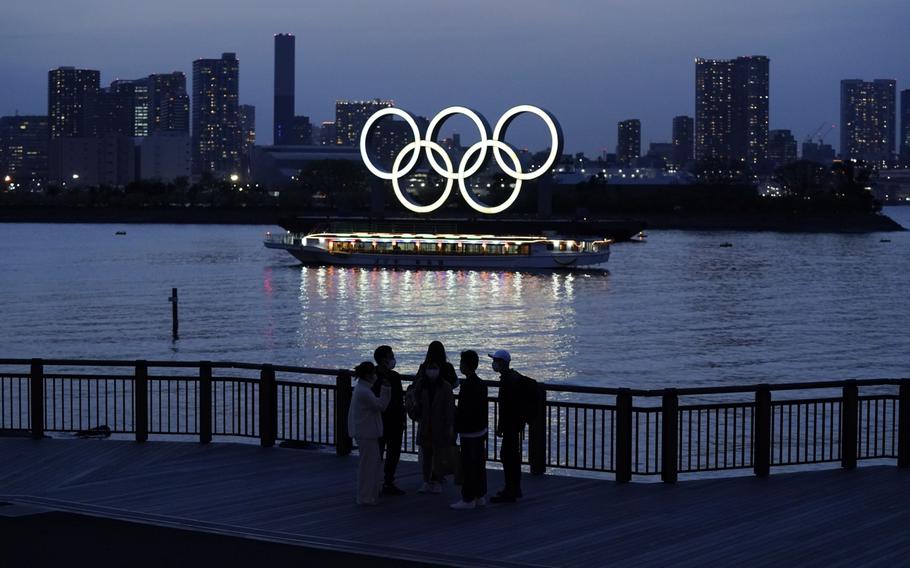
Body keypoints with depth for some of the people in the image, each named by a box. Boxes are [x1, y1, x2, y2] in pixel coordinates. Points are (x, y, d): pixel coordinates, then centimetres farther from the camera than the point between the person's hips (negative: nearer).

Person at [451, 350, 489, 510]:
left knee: (468, 466, -4)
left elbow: (462, 411, -20)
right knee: (479, 465, 13)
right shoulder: (481, 384, 9)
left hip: (469, 432, -9)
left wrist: (454, 430, -11)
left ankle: (468, 499, -1)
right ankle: (480, 496, 19)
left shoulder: (467, 386, -19)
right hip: (480, 431, 9)